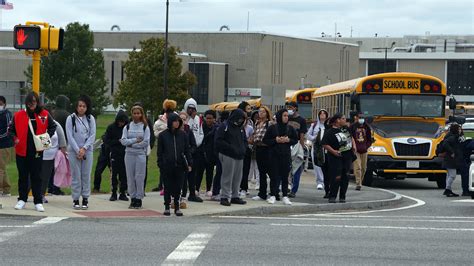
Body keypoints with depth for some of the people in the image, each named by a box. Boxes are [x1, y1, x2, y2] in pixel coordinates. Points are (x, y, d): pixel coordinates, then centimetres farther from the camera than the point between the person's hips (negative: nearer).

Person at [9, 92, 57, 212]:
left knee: (36, 177, 3)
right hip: (22, 151, 1)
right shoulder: (19, 115, 0)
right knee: (23, 176, 9)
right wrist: (15, 138, -6)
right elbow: (11, 129, 9)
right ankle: (22, 200, 20)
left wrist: (47, 137, 0)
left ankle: (38, 202, 6)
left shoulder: (44, 115, 1)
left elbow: (53, 126, 13)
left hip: (37, 151, -1)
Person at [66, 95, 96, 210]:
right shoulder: (71, 118, 0)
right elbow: (70, 136, -3)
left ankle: (85, 199, 6)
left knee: (86, 175, 1)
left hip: (87, 150, 2)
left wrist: (84, 148, -9)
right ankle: (75, 200, 3)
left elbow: (92, 135, 2)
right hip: (74, 150, -2)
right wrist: (78, 150, -10)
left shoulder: (90, 119, 6)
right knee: (76, 175, -2)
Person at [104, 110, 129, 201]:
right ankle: (114, 193, 9)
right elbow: (106, 140, -1)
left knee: (124, 175, 2)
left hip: (125, 154, 1)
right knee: (114, 174, 2)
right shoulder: (111, 128, 0)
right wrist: (118, 141, -11)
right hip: (115, 154, -1)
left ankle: (123, 193, 10)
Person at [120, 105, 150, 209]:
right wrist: (135, 140, -14)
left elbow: (146, 142, -7)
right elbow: (123, 141, -2)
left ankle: (139, 198, 4)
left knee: (139, 177, -4)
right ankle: (133, 198, 12)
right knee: (130, 177, 4)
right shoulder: (127, 127, 8)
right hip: (129, 154, 2)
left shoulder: (145, 127, 2)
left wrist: (130, 144, -8)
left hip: (141, 154, -2)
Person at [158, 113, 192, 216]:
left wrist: (189, 163, 2)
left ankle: (177, 207, 12)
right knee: (168, 187, 4)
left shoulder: (183, 134, 6)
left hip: (180, 165, 1)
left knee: (178, 187, 3)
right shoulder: (163, 135, 2)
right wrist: (160, 164, -4)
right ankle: (167, 207, 15)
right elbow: (160, 152, 4)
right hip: (167, 166, -1)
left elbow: (187, 150, 9)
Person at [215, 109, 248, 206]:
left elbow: (245, 141, 27)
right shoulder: (225, 127, -5)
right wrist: (230, 147, -17)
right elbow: (219, 141, -11)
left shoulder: (241, 128, 18)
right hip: (228, 156, -7)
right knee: (227, 177, -8)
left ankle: (235, 196, 17)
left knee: (237, 177, 8)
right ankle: (225, 197, -4)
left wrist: (243, 149, 7)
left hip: (239, 156, 7)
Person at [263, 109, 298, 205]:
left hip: (286, 155, 2)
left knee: (285, 175, 2)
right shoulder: (272, 128, -1)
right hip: (274, 154, -2)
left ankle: (285, 196, 5)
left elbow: (296, 139, 12)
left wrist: (288, 140, -7)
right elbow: (265, 140, 0)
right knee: (274, 175, -1)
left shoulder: (290, 128, 6)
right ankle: (273, 195, 6)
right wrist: (275, 140, -13)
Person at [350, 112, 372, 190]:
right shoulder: (352, 127, -2)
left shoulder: (366, 127, 9)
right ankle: (358, 184, -17)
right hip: (355, 150, -4)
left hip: (364, 151, 4)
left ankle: (360, 182, 24)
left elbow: (369, 139, 14)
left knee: (363, 168, 9)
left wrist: (367, 146, 0)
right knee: (357, 167, -13)